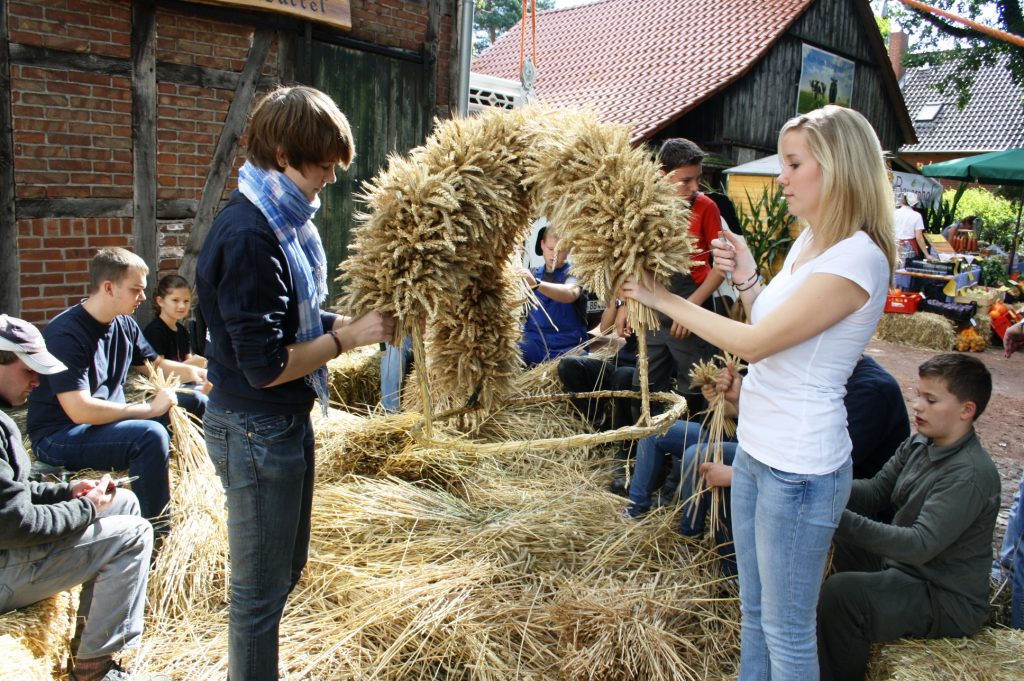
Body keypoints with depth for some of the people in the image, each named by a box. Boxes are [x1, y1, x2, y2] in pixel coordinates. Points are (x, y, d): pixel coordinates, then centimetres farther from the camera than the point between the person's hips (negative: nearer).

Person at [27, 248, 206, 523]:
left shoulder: (124, 325, 3)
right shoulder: (66, 334, -22)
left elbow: (157, 365, 18)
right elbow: (80, 410, -29)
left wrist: (197, 373, -2)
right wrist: (149, 408, -23)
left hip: (108, 422, 9)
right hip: (59, 437, -8)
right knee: (150, 435, -33)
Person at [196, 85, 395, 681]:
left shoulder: (287, 223, 7)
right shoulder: (249, 236, -23)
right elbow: (265, 365, -24)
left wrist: (355, 320, 0)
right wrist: (348, 337, -17)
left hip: (287, 421, 10)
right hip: (257, 430, -10)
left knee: (286, 570, 24)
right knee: (261, 587, 7)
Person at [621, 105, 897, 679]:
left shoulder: (858, 258, -20)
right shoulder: (810, 240, 9)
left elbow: (755, 343, -21)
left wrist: (664, 299, -13)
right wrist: (747, 279, 1)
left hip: (800, 468, -9)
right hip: (756, 449, 9)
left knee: (786, 630, 9)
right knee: (754, 610, 24)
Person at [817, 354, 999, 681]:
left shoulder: (970, 475, -25)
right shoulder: (919, 444, 2)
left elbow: (921, 546, -32)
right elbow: (876, 491, 3)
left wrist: (841, 519, -41)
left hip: (948, 602, -9)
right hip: (901, 564, 9)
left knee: (842, 592, -29)